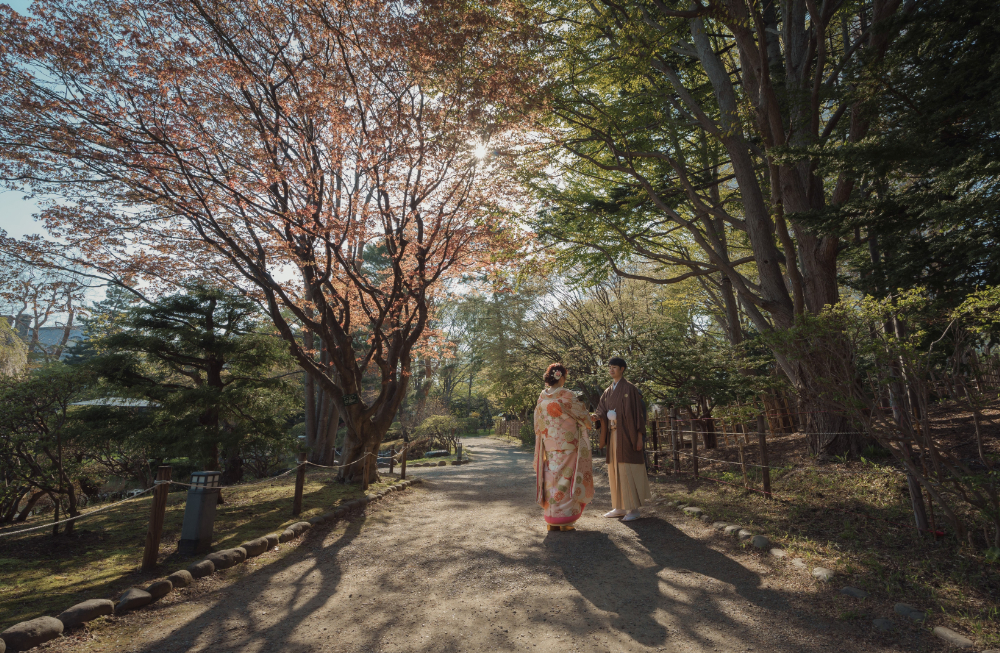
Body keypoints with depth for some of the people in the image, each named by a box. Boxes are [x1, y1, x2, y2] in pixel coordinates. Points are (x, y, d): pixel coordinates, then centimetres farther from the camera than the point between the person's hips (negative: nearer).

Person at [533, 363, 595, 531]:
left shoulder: (542, 397, 4)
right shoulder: (566, 395, -13)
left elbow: (538, 424, 11)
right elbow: (582, 416, -3)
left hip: (549, 445, 6)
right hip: (567, 445, -5)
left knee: (552, 478, 10)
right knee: (566, 479, 2)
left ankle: (551, 520, 17)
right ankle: (564, 520, 6)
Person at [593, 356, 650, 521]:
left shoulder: (630, 389, -6)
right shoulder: (608, 392, 14)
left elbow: (638, 413, -10)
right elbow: (602, 412, 7)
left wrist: (639, 437, -15)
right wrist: (596, 417, -17)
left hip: (626, 435, -7)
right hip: (613, 435, 7)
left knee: (629, 470, -5)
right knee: (615, 470, 9)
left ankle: (634, 509, 4)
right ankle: (619, 507, 18)